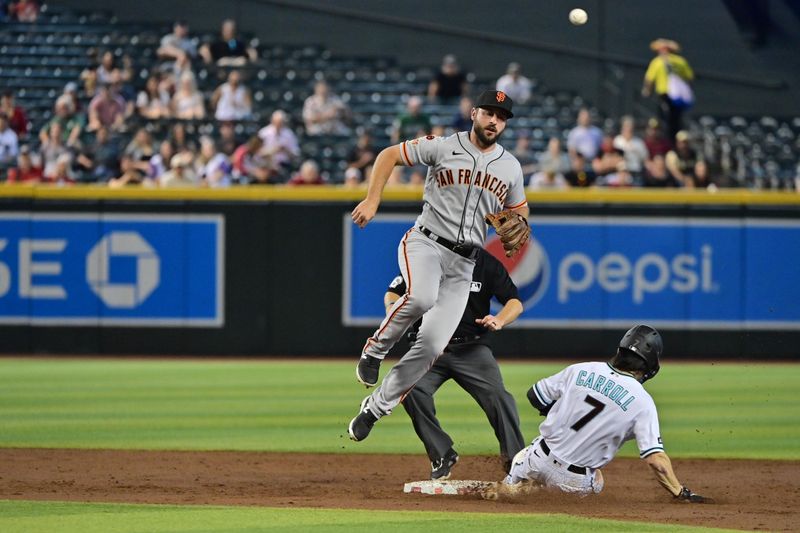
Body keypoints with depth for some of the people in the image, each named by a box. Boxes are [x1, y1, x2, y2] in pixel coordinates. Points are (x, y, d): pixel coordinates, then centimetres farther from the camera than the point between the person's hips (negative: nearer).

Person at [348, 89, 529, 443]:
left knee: (431, 347, -6)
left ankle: (376, 407, 8)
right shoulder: (443, 148, -2)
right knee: (421, 296, -38)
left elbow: (519, 211, 25)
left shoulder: (510, 167, 11)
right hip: (425, 243, -4)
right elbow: (389, 155, 2)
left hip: (463, 263, 4)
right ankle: (375, 349, -12)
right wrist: (372, 201, -9)